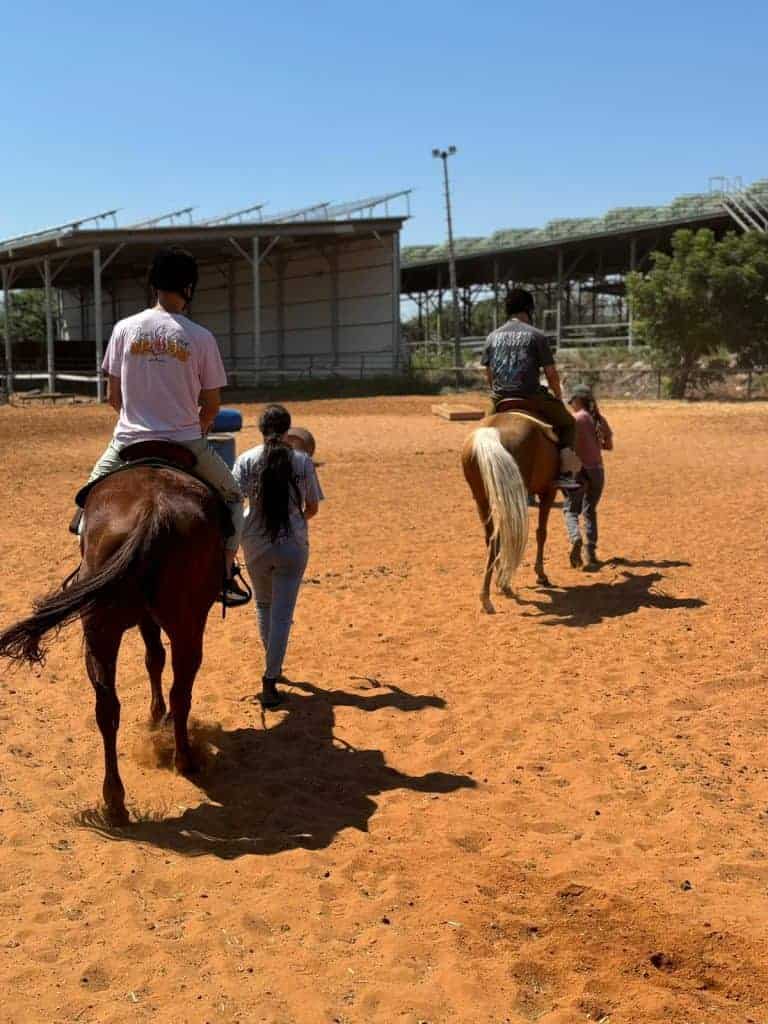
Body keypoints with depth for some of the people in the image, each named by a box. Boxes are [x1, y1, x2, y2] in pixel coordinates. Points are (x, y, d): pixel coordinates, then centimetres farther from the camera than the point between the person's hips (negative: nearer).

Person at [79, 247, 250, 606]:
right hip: (185, 444, -1)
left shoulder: (124, 328, -1)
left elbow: (113, 397, 4)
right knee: (231, 496, 21)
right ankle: (225, 574, 14)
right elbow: (211, 404, 0)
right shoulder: (200, 337, -6)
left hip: (130, 442, 2)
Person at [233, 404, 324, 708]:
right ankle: (270, 680, -2)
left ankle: (274, 666, 37)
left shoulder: (246, 460, -4)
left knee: (264, 605, 23)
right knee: (282, 614, 3)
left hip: (255, 545, 1)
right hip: (293, 545, -1)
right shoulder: (303, 461, -3)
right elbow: (312, 508, 3)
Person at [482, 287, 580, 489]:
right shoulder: (536, 335, -4)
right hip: (532, 397, -4)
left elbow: (488, 374, 11)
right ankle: (566, 473, 4)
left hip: (500, 400, 4)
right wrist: (558, 396, 11)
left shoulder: (493, 336, 9)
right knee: (567, 423, 15)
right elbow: (551, 373, -5)